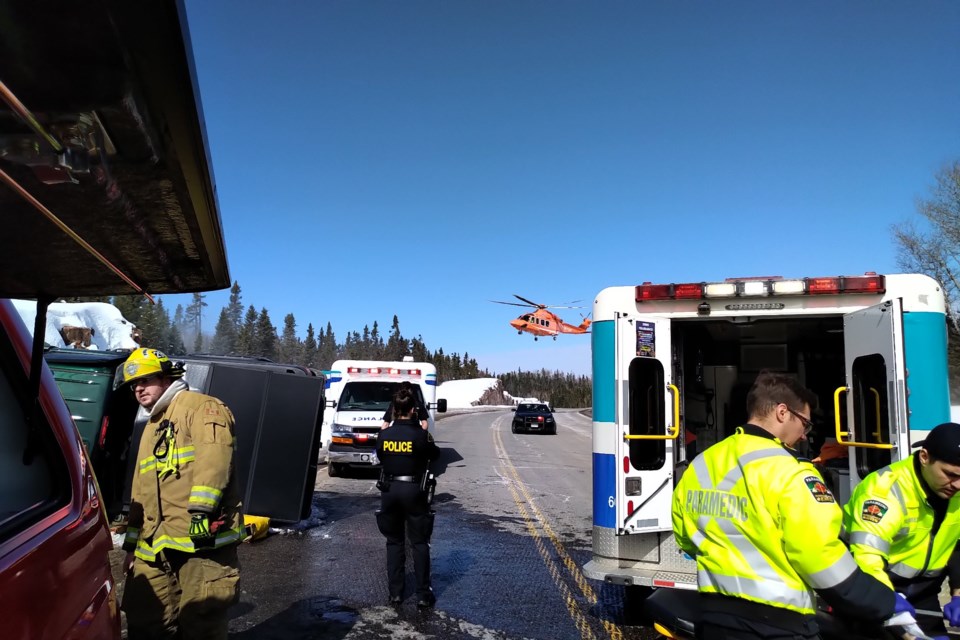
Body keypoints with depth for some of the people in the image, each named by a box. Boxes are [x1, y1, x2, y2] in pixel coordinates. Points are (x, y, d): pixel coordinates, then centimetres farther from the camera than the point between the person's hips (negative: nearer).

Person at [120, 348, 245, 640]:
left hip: (202, 536, -9)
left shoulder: (199, 406, -2)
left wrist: (202, 509, -28)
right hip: (155, 545, 9)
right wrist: (133, 544, 26)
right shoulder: (150, 429, 27)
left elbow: (214, 457, -18)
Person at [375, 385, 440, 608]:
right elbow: (435, 454, 3)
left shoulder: (384, 435, -5)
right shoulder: (420, 436, -14)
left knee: (394, 542, 16)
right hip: (413, 491, -3)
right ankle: (423, 594, 11)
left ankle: (395, 592, 19)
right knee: (419, 543, 8)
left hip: (389, 491, 3)